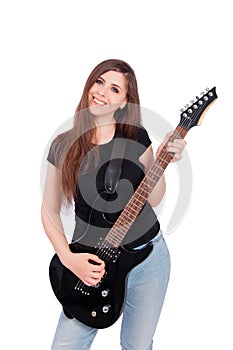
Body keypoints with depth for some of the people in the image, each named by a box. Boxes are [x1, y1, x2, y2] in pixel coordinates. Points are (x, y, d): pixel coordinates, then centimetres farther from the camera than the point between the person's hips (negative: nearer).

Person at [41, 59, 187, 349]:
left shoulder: (136, 136, -4)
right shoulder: (64, 146, -4)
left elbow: (152, 200, -3)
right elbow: (50, 211, 0)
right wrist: (68, 258, -10)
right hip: (92, 263, 0)